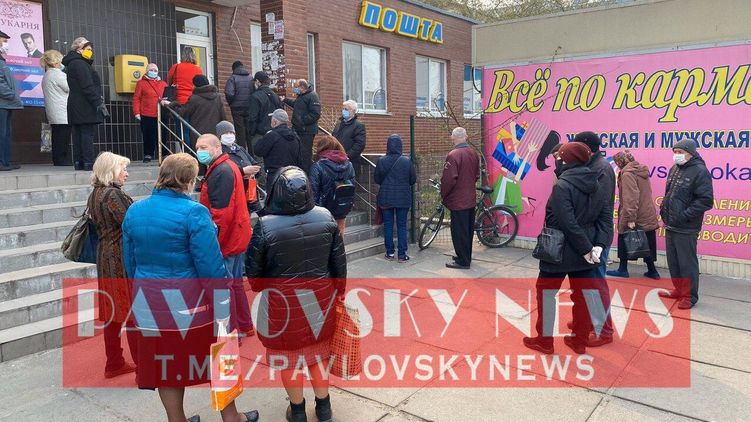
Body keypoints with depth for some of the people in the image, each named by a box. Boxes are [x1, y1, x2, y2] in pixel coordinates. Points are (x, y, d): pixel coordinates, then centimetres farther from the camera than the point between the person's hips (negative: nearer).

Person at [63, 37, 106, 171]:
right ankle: (88, 163, -12)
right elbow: (88, 87, -19)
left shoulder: (72, 64, 23)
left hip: (76, 107, 10)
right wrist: (99, 103, -19)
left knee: (78, 135, 9)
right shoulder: (80, 64, -10)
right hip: (85, 107, -10)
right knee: (87, 134, -11)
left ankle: (79, 163, 11)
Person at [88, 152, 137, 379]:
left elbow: (100, 226, 15)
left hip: (105, 258, 9)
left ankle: (114, 364, 24)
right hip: (123, 259, -9)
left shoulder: (94, 195, 11)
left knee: (113, 312, 14)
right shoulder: (113, 194, -16)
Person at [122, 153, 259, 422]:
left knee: (166, 364, 16)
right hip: (190, 301, -5)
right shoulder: (193, 212, -17)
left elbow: (130, 262, 11)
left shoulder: (134, 211, 3)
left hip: (149, 304, 5)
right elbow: (210, 266, -19)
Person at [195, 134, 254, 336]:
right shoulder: (228, 167, 14)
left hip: (226, 240, -11)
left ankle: (230, 332, 10)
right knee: (235, 282, 20)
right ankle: (244, 326, 34)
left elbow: (222, 214, -25)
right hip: (236, 237, 11)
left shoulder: (221, 172, -19)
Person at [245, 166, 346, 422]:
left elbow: (253, 270, -9)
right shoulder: (325, 218, -12)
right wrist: (339, 291, 13)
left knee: (288, 354, 17)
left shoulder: (265, 226, -21)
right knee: (318, 350, 21)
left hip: (282, 302, -3)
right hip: (321, 297, 3)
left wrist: (260, 288, 12)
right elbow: (339, 261, -3)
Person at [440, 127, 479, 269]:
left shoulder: (453, 155, -19)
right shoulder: (474, 153, 6)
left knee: (459, 231, 0)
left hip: (458, 200, -8)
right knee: (468, 230, 17)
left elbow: (449, 179, -22)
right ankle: (466, 257, 28)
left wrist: (443, 195, -7)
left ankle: (462, 261, 6)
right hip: (471, 199, 8)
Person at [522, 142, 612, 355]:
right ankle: (579, 341, 25)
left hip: (560, 249, -6)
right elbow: (605, 220, 0)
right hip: (585, 251, 6)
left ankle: (544, 340, 17)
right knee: (582, 295, 14)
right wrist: (598, 245, -9)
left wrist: (586, 249, -17)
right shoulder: (598, 186, 5)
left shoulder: (562, 185, -18)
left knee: (546, 291, 9)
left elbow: (568, 223, -24)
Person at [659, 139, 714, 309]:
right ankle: (679, 290, 30)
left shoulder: (700, 171, -11)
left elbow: (706, 200, -16)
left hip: (686, 228, -8)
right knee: (673, 261, 16)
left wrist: (685, 215, -19)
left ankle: (690, 296, 12)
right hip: (670, 225, 8)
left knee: (687, 263, 0)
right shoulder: (674, 169, 12)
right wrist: (664, 209, 10)